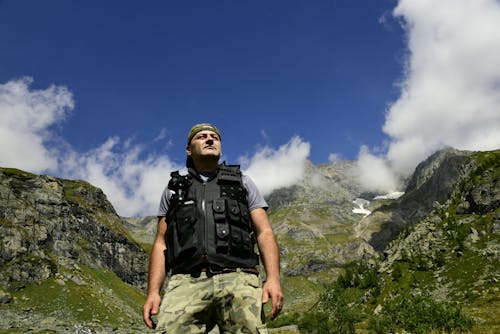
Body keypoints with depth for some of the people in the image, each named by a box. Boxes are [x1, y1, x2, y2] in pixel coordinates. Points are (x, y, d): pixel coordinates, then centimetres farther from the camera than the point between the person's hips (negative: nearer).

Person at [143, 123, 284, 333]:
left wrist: (273, 278, -4)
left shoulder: (242, 182, 22)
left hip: (237, 278, 0)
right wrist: (153, 292, 4)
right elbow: (161, 243, 18)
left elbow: (264, 233, 13)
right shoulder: (173, 189, 25)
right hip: (187, 282, 1)